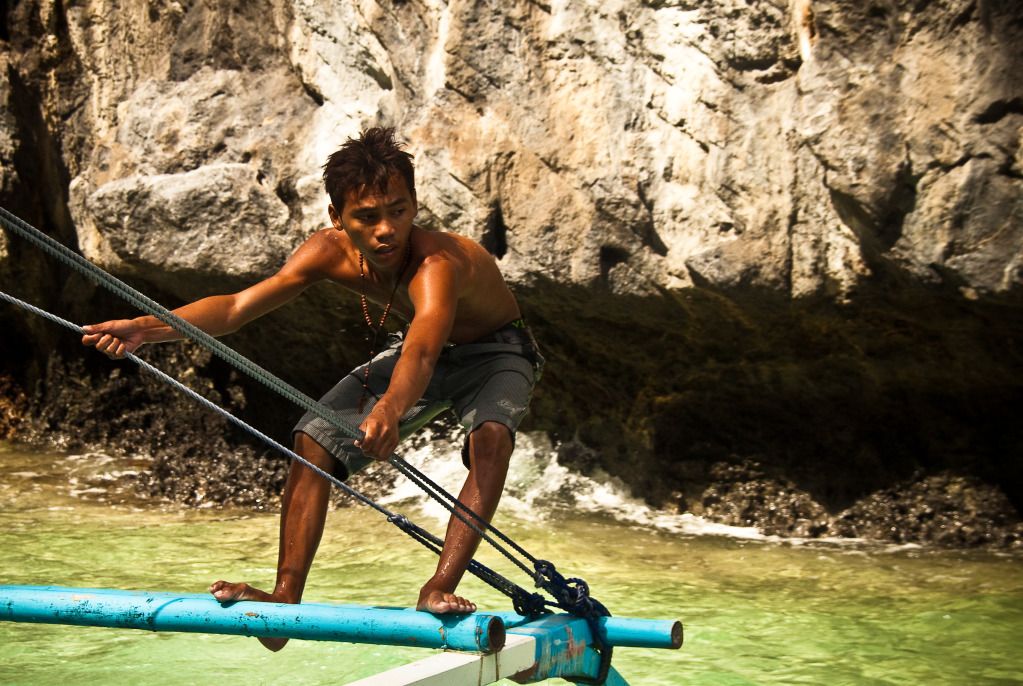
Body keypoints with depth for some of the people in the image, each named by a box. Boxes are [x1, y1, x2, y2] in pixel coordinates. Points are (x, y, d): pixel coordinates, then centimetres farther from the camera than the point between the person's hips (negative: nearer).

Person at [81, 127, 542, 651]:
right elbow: (240, 305, -30)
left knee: (491, 435, -38)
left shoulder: (437, 263, -42)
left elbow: (424, 348, -62)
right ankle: (285, 598, -6)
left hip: (496, 352, -5)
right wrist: (148, 328, -45)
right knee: (312, 440, -8)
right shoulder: (330, 252, -23)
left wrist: (392, 409, -82)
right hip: (418, 350, 6)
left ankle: (441, 586, -34)